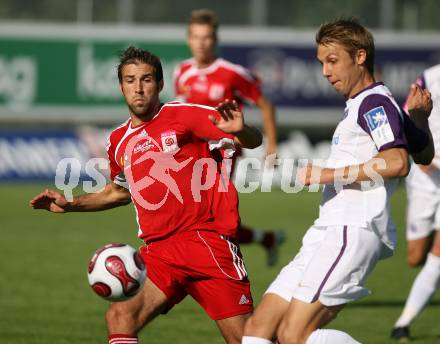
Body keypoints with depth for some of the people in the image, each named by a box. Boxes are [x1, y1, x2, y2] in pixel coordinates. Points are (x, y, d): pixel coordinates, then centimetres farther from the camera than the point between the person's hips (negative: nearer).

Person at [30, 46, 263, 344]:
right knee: (120, 318, -18)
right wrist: (70, 205, 25)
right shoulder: (119, 141, 15)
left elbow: (254, 141, -6)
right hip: (159, 250, 4)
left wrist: (239, 131, -29)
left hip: (208, 240, -4)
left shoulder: (184, 115, -1)